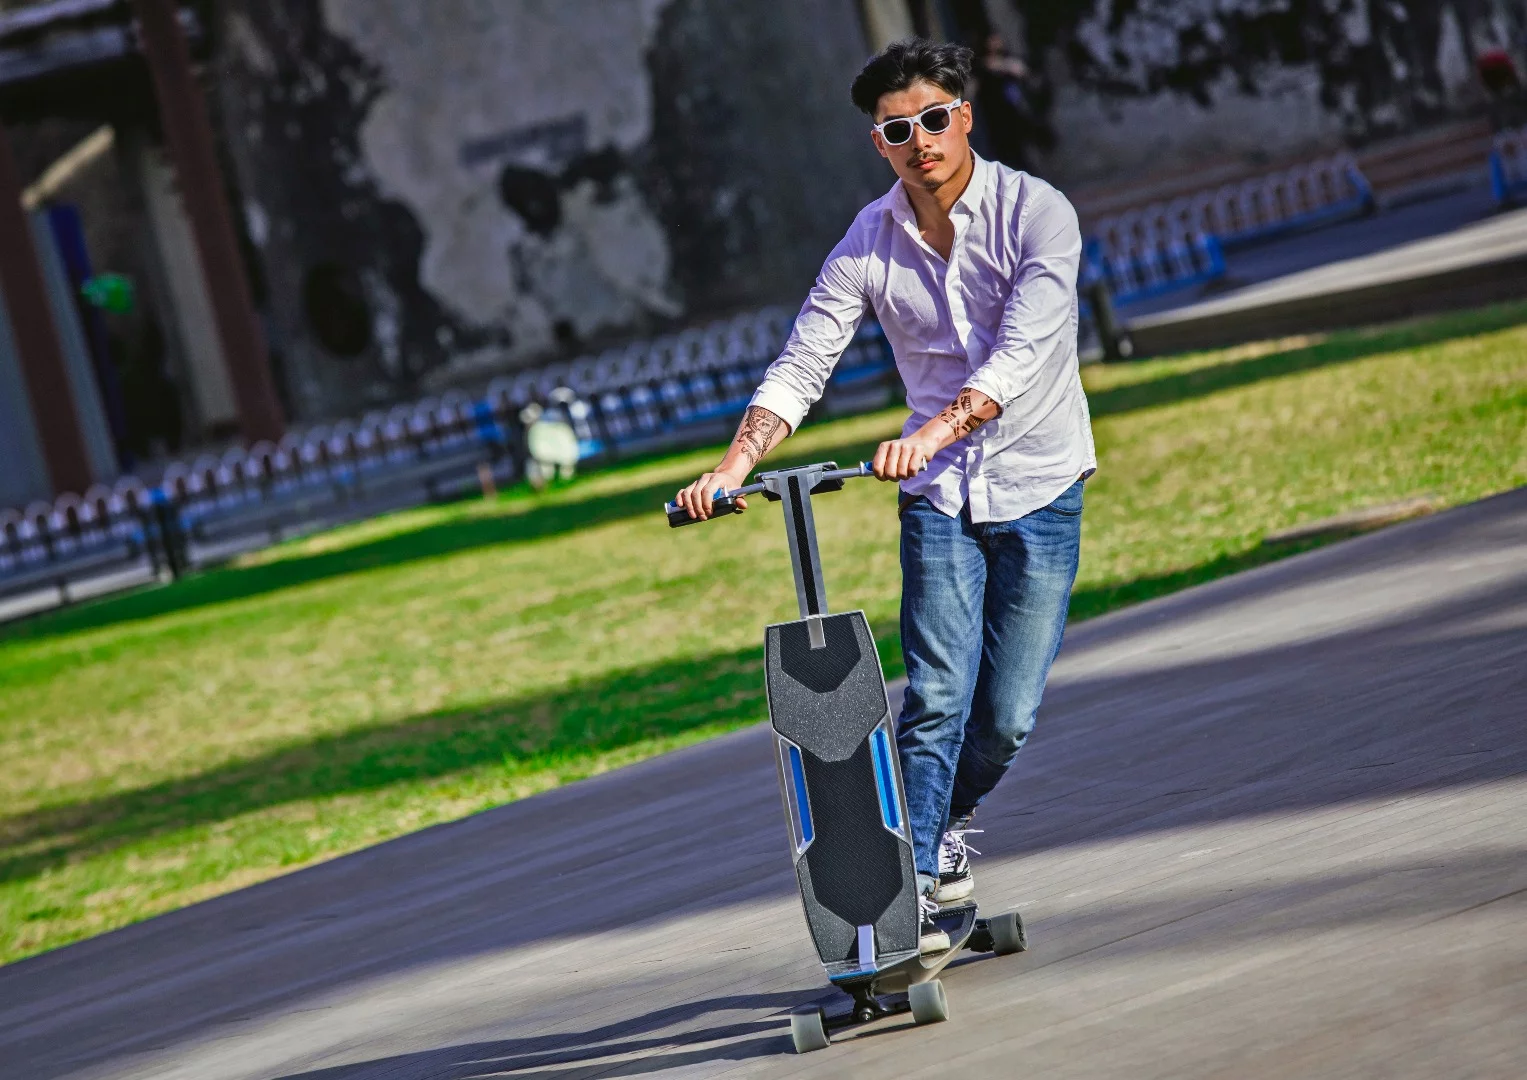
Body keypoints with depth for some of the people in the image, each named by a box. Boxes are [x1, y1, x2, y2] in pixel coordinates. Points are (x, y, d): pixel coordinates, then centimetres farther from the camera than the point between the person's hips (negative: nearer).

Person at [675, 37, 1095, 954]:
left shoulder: (1036, 213, -14)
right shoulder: (871, 243, -4)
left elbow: (1022, 352, -27)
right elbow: (802, 365, -7)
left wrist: (935, 432, -42)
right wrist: (735, 465, -23)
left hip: (1038, 486, -1)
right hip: (939, 496, 2)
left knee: (1008, 716, -1)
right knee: (936, 697, -13)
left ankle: (950, 819, 30)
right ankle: (917, 892, -10)